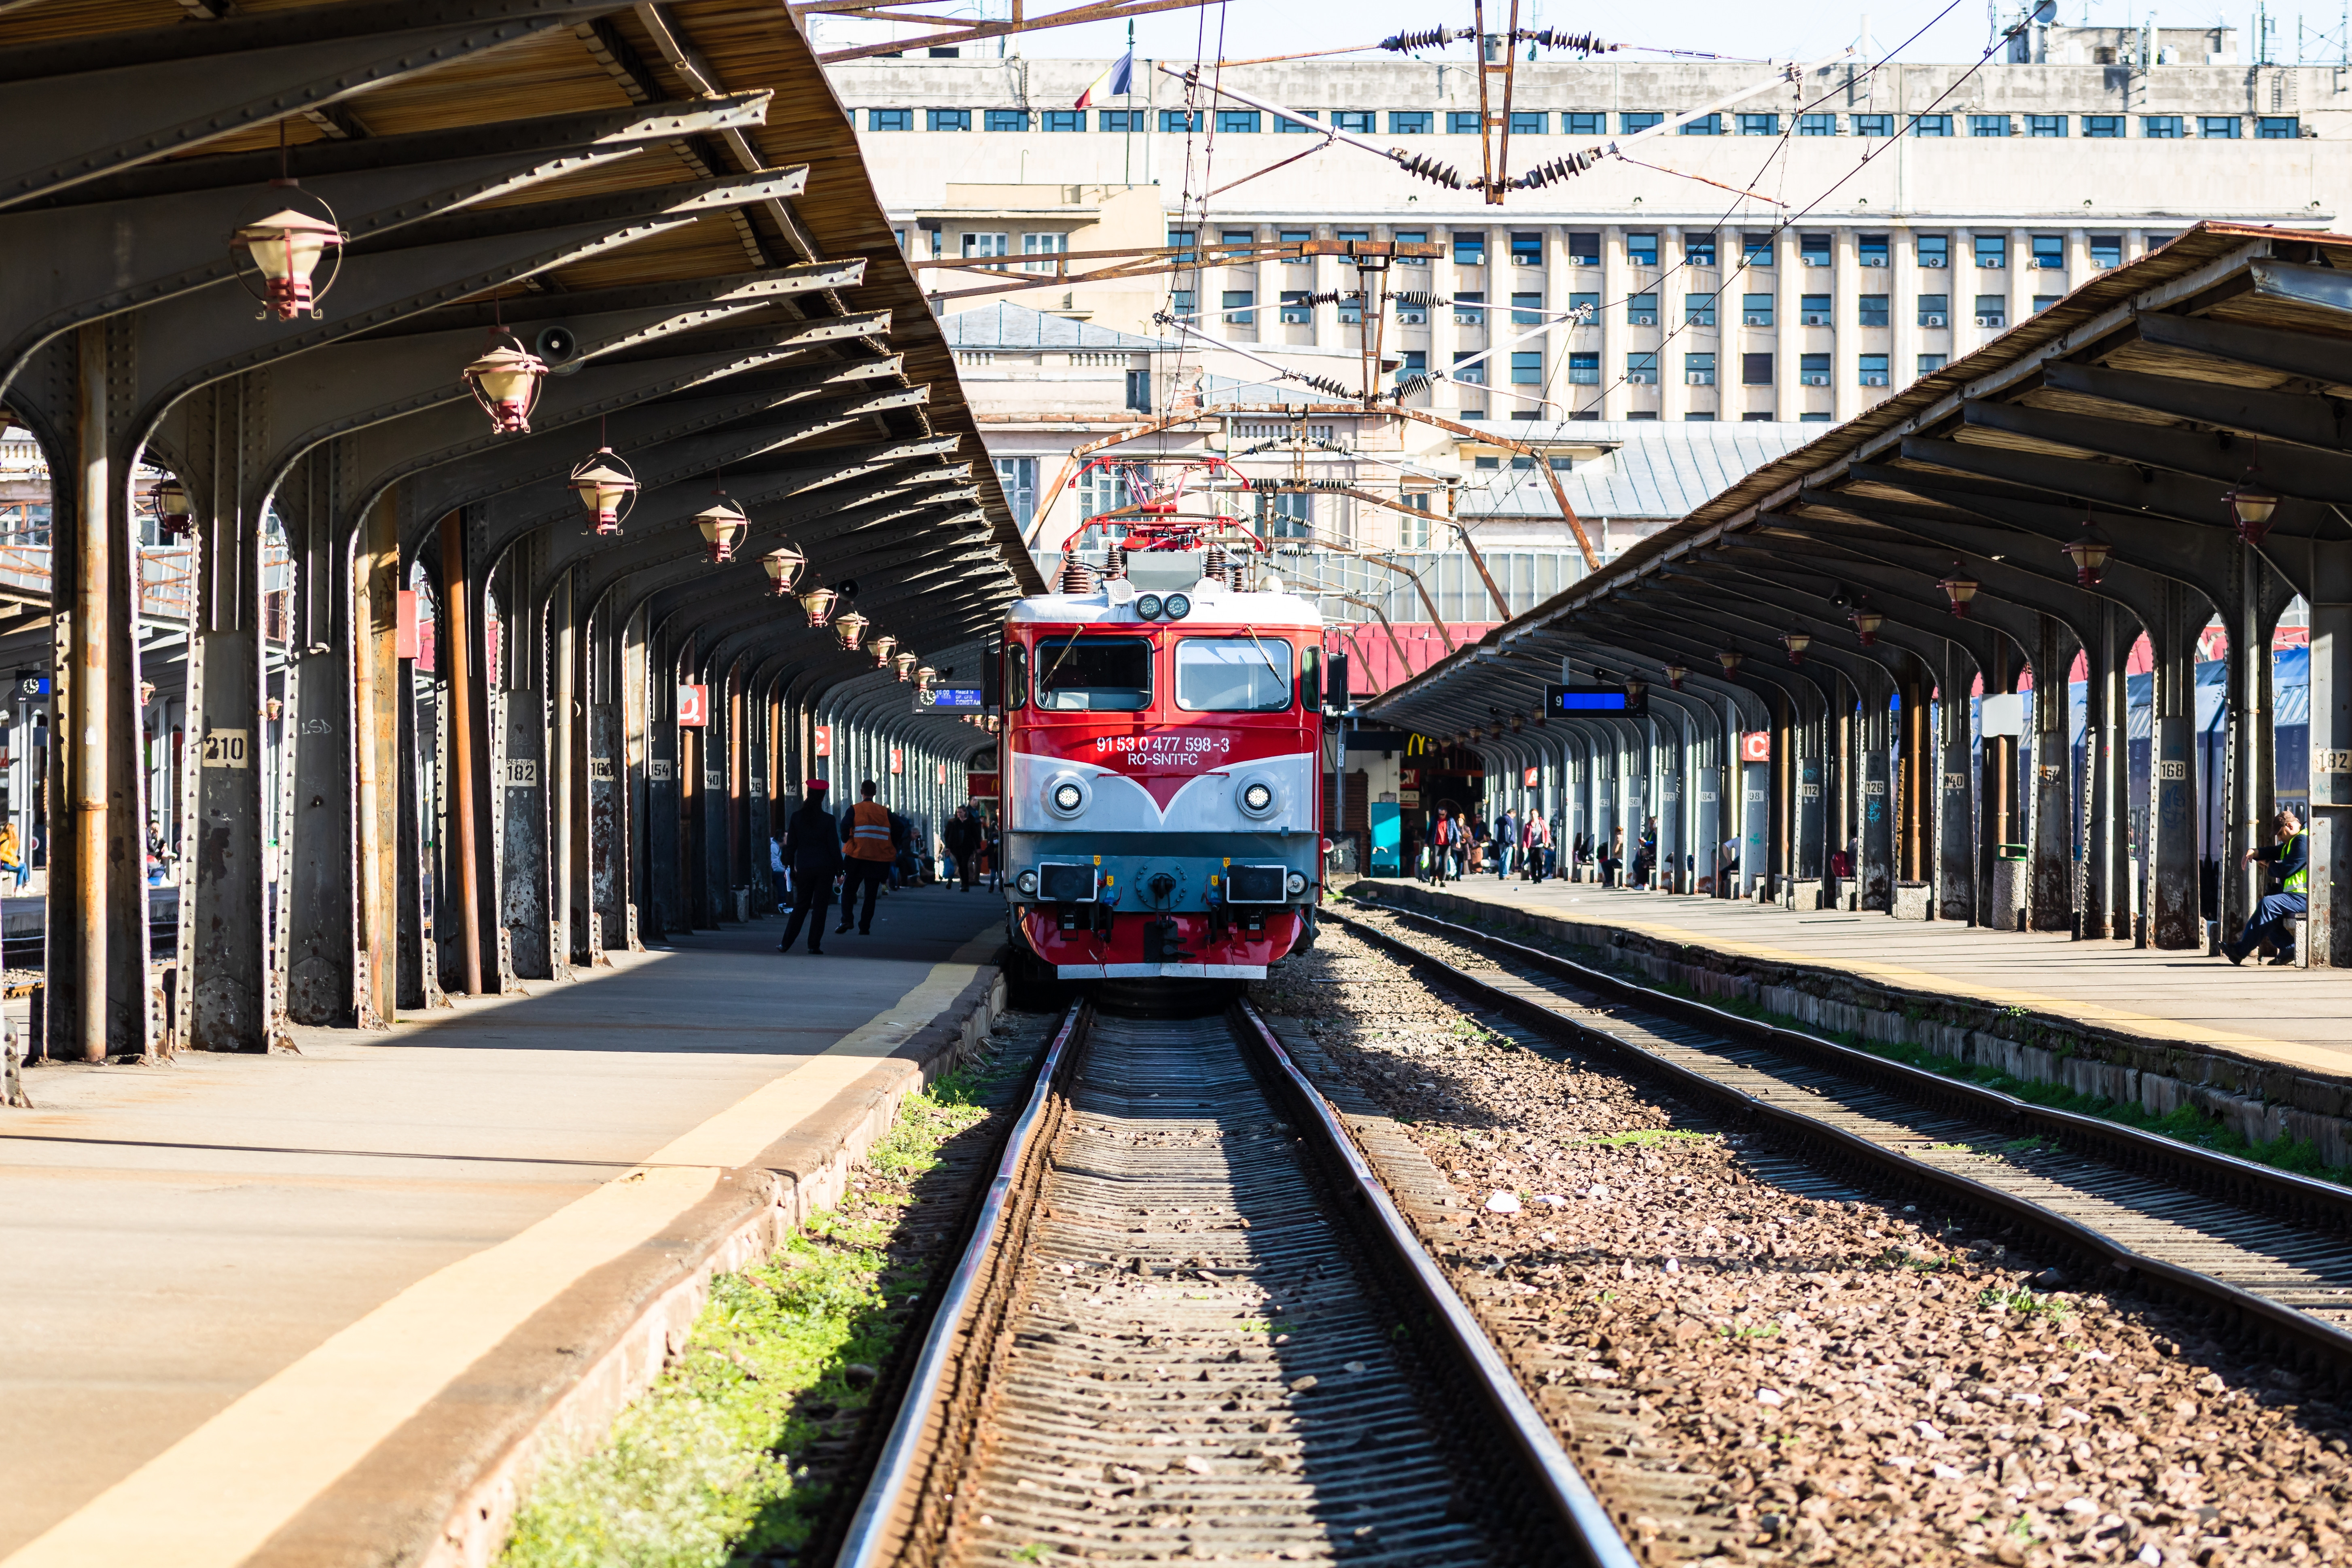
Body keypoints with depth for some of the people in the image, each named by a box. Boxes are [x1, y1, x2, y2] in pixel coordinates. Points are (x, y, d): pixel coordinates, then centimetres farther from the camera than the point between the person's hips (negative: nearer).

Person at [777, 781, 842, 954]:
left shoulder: (797, 817, -1)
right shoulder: (828, 819, -7)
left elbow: (791, 845, 3)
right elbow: (834, 846, -5)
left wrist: (791, 866, 12)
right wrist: (839, 868, 4)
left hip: (804, 868, 2)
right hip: (825, 868, -2)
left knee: (801, 905, 12)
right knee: (820, 906, 4)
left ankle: (786, 944, 8)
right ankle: (814, 945, 1)